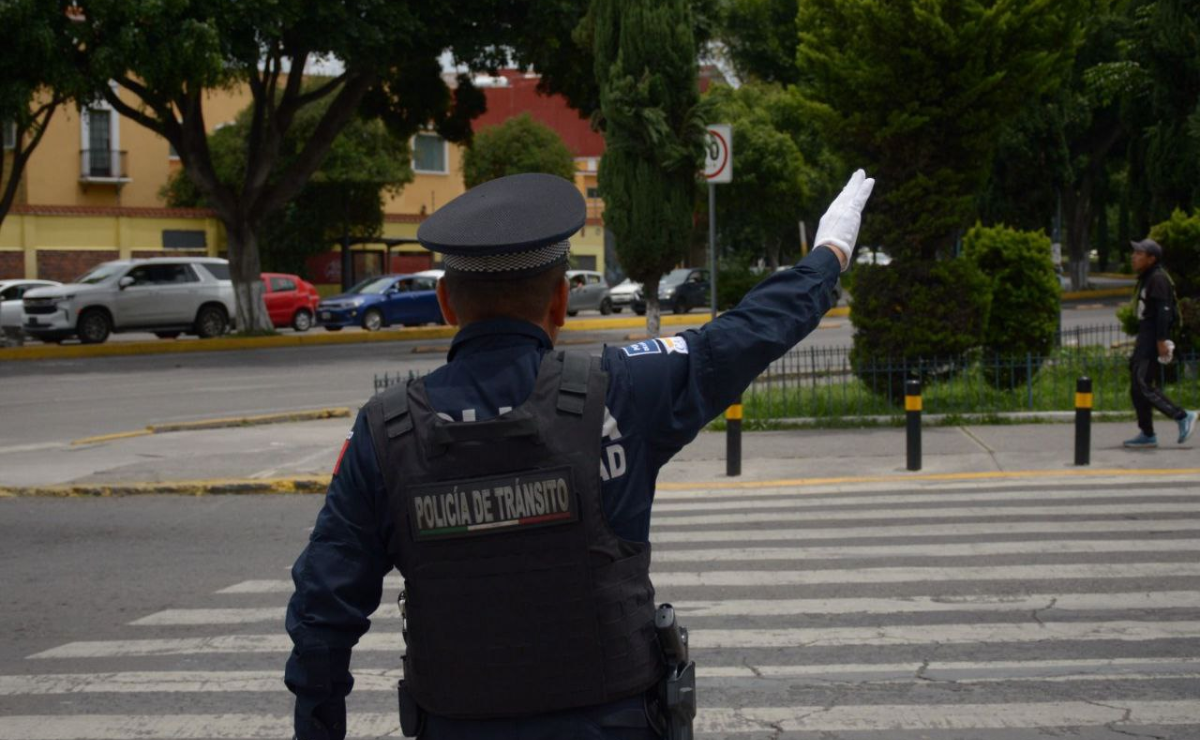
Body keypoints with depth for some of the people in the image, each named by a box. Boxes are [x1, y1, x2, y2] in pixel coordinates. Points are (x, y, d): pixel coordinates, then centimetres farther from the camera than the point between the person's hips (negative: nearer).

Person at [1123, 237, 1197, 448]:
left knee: (1143, 384, -14)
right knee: (1137, 386, 9)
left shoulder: (1158, 278, -13)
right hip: (1145, 336, 10)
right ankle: (1147, 434, 12)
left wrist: (1161, 340, -25)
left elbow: (1163, 310, -20)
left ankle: (1182, 417, -7)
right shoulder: (1145, 278, 18)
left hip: (1154, 337, -10)